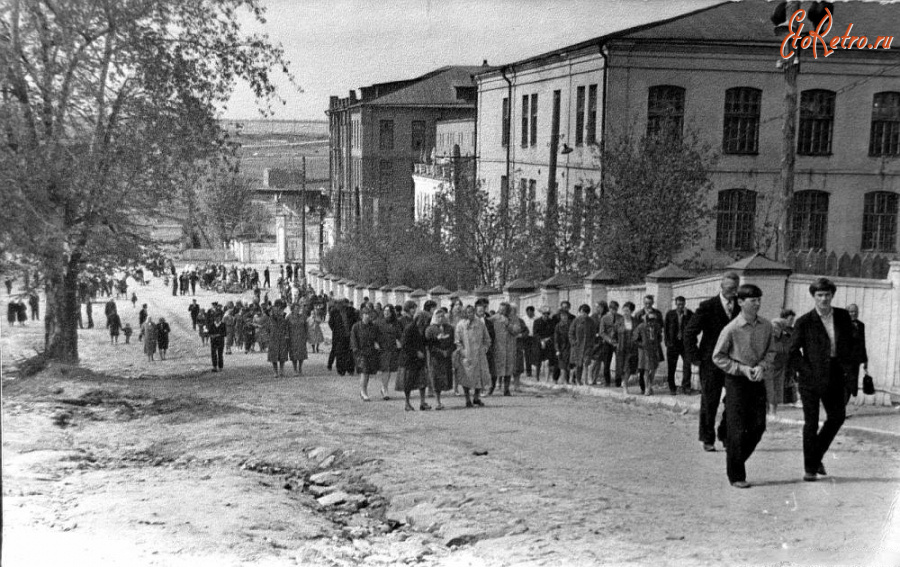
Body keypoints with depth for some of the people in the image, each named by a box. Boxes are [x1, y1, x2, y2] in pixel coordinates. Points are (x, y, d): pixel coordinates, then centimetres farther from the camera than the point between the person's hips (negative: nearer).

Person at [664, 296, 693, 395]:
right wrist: (667, 342, 2)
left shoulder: (689, 314, 3)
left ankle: (686, 386, -5)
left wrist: (686, 315, -16)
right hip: (673, 344, 1)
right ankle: (672, 388, 10)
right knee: (671, 367, 3)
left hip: (685, 343, -1)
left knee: (687, 365, -9)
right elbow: (666, 328, 9)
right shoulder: (670, 314, 6)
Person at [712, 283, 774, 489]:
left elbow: (771, 351, 11)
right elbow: (718, 357, -6)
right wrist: (742, 369, -15)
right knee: (738, 429, -1)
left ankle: (737, 458, 27)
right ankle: (736, 476, 9)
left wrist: (762, 366, -9)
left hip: (758, 380, 5)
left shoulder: (766, 326, 0)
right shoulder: (731, 329, -13)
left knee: (758, 426, 4)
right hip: (736, 381, -5)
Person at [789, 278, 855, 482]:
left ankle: (817, 455, 31)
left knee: (837, 417, 11)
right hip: (811, 378, -4)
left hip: (835, 376, 4)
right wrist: (806, 371, -13)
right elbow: (794, 351, -5)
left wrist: (851, 369, 2)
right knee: (811, 422, 0)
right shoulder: (804, 322, -7)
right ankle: (810, 468, 11)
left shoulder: (843, 317, 4)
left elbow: (850, 344, 12)